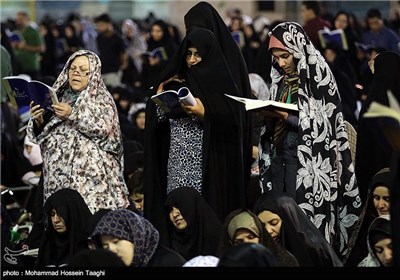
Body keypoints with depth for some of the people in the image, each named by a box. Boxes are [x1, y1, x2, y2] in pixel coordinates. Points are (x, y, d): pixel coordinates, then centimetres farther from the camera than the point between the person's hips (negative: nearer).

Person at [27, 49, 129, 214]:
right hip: (59, 173, 4)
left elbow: (105, 129, -9)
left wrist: (73, 114, -16)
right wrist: (38, 121, -6)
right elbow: (41, 135, 16)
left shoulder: (102, 98, 7)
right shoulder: (59, 96, 18)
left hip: (90, 173, -4)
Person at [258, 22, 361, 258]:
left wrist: (286, 118, -20)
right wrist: (269, 116, -3)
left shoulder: (317, 77, -10)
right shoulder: (281, 80, 11)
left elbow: (323, 125, -14)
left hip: (308, 159, -7)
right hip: (279, 154, 7)